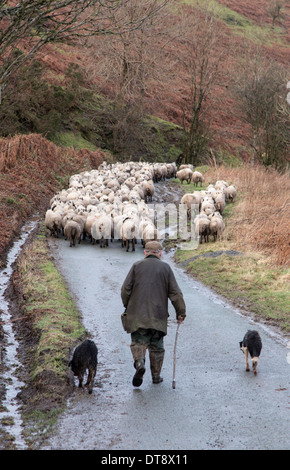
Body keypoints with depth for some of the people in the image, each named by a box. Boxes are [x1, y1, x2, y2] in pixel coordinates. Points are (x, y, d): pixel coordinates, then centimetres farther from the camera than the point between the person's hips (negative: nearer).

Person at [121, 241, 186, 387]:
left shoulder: (137, 266, 3)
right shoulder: (165, 268, 3)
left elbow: (125, 288, -1)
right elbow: (175, 293, 1)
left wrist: (127, 306, 13)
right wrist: (181, 312, 8)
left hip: (137, 315, -1)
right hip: (158, 315, 1)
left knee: (138, 341, 4)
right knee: (157, 346, 12)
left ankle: (139, 362, -24)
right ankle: (156, 376, 16)